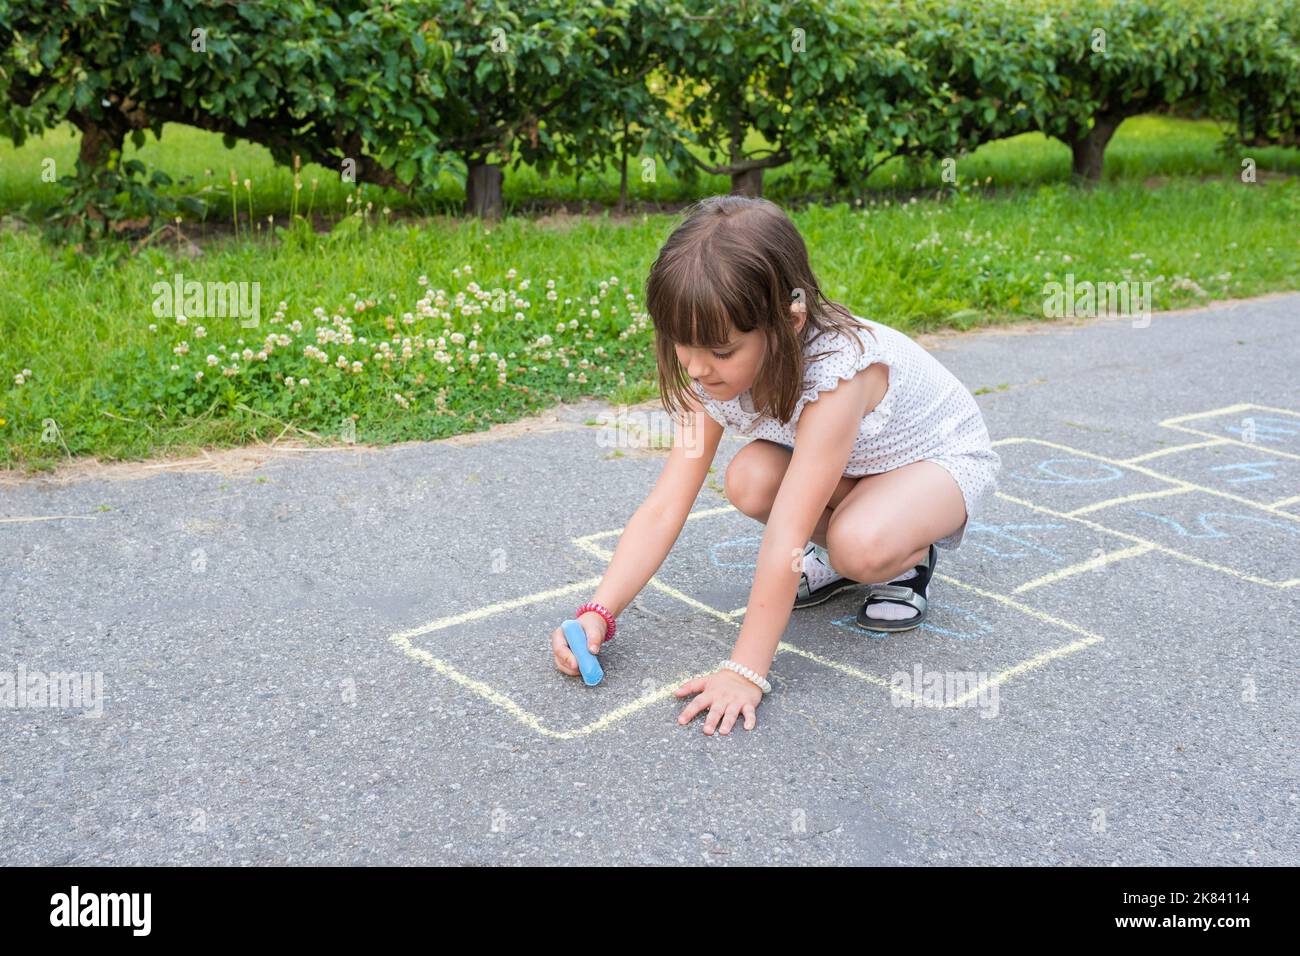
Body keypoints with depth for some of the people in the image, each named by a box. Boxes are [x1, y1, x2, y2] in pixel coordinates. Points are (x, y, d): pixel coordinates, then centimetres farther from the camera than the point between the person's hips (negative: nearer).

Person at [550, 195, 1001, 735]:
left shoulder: (838, 369, -41)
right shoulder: (714, 375, -21)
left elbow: (786, 541, -43)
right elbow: (663, 509, -22)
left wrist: (745, 671, -41)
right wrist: (597, 615, -31)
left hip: (946, 455, -6)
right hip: (852, 465, 6)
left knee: (862, 547, -37)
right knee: (749, 481, -25)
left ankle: (908, 558, -1)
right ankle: (839, 557, 3)